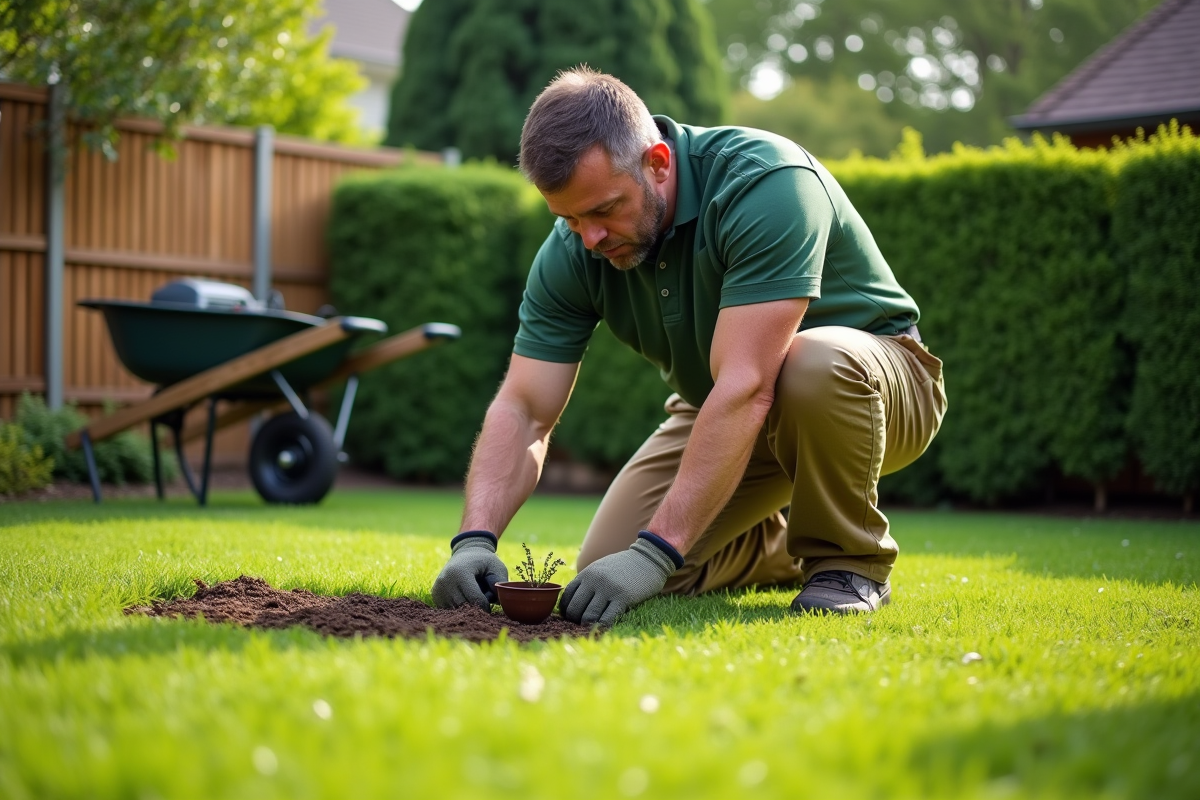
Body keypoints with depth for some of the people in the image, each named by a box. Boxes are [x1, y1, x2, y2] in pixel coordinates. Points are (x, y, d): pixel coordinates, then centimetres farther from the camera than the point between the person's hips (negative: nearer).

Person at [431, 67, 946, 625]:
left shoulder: (766, 182, -34)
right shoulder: (573, 252, -15)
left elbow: (745, 388, -40)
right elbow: (524, 410, -15)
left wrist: (655, 552, -44)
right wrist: (475, 539, -32)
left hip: (870, 383, -5)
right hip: (722, 413, 6)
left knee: (816, 362, -41)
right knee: (605, 568, -9)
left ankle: (848, 560, -12)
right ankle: (784, 551, 19)